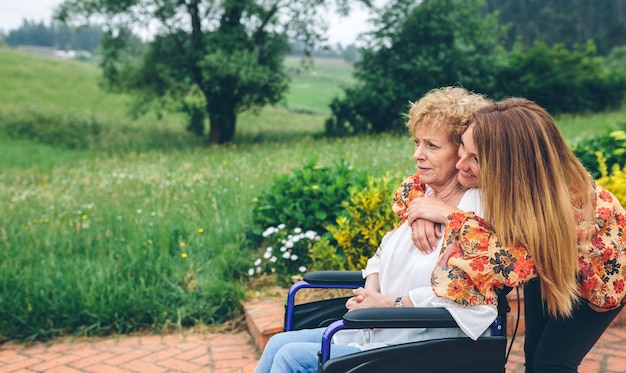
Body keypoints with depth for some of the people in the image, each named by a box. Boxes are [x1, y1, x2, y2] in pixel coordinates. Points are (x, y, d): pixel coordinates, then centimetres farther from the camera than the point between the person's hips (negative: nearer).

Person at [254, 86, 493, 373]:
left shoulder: (478, 209, -17)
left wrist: (390, 304, -20)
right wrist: (370, 292, -6)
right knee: (278, 345, 4)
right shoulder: (417, 194, 6)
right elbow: (384, 254, 15)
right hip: (379, 329, 7)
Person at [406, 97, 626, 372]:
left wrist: (449, 215, -44)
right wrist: (422, 216, -32)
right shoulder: (496, 176, -27)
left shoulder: (565, 200, -43)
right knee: (533, 350, 9)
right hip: (546, 261, 5)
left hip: (602, 269, -5)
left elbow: (516, 261, -50)